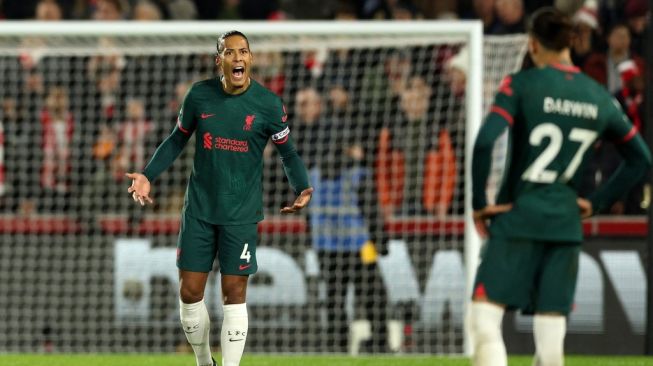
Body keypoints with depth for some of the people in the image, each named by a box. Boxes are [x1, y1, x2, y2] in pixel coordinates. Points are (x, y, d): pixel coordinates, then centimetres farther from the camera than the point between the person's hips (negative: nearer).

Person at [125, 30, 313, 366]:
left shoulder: (268, 104, -8)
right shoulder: (199, 96, -4)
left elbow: (288, 152, 3)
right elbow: (177, 140, 10)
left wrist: (302, 188, -15)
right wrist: (148, 175, 0)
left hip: (241, 214, -2)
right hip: (199, 210, 2)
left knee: (234, 293, -3)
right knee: (190, 291, 3)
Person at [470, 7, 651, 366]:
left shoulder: (520, 85, -7)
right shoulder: (599, 97, 8)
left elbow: (484, 143, -20)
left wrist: (479, 203, -9)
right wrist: (596, 202, 15)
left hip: (517, 217, -4)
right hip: (566, 224, 4)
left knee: (485, 317, -5)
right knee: (551, 332, 5)